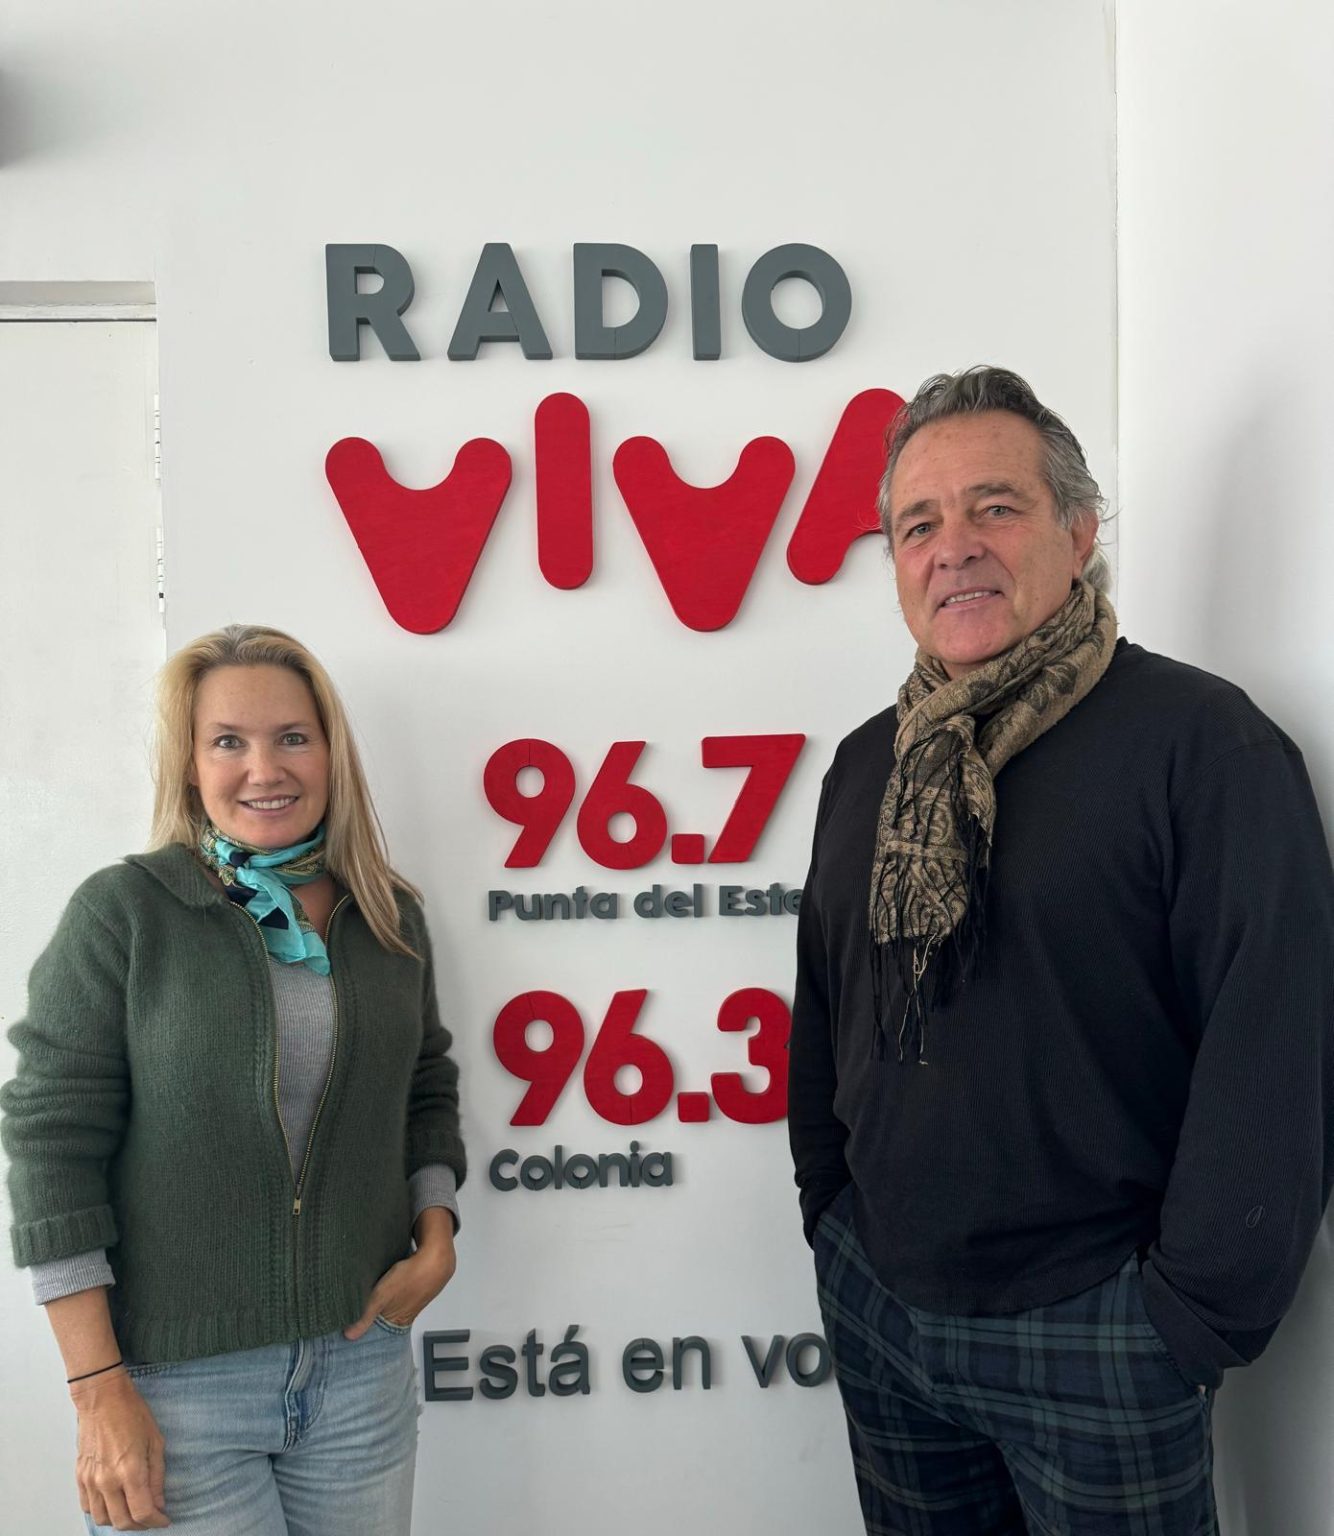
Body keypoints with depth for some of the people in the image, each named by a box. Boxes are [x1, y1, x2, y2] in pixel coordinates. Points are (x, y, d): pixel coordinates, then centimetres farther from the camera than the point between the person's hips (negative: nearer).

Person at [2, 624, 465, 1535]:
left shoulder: (391, 916, 3)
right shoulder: (123, 912, -9)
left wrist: (436, 1242, -1)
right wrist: (99, 1389, -11)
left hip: (363, 1361, 4)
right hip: (175, 1382, -3)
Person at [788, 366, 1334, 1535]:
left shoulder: (1203, 743, -15)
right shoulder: (871, 763, 4)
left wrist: (1200, 1310, -12)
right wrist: (829, 1205, 10)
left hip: (1095, 1338, -5)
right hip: (876, 1303, 6)